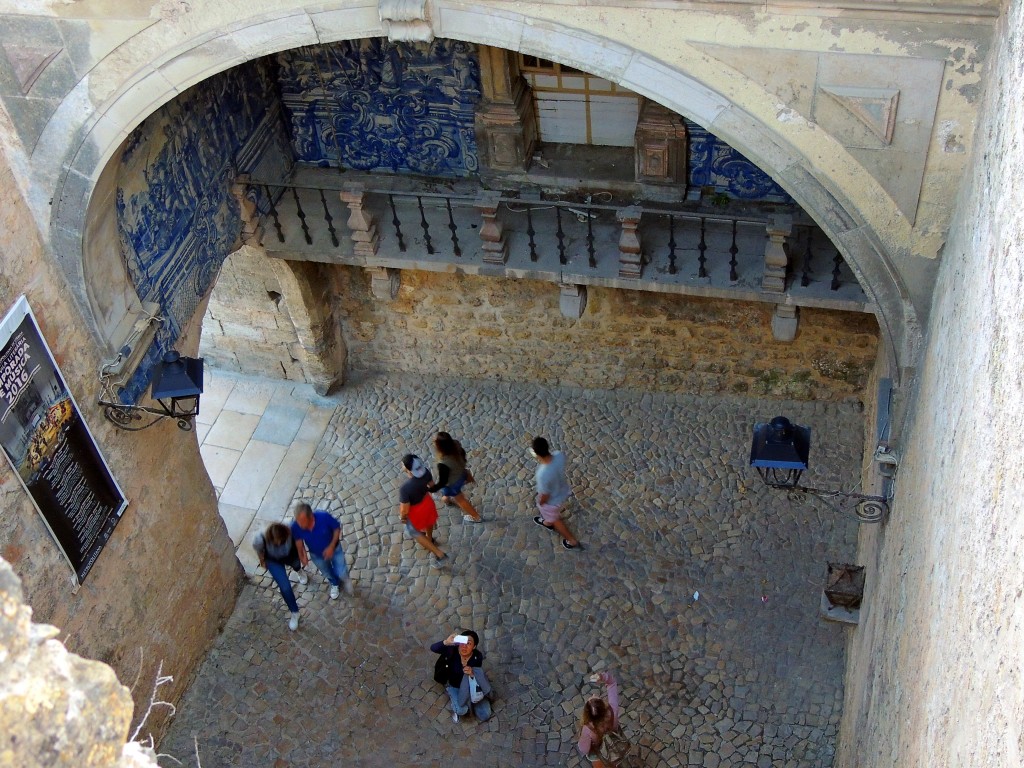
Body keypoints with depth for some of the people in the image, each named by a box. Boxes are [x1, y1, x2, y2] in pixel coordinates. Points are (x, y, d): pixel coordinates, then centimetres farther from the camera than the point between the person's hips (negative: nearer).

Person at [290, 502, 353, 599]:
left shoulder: (324, 517, -41)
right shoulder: (296, 527, -35)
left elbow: (337, 528, -21)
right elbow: (298, 540, -11)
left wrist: (331, 547, -26)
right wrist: (302, 555, -9)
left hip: (334, 549, -2)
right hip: (316, 555, 2)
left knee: (341, 573, 7)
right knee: (327, 573, 26)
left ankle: (345, 579, 46)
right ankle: (335, 584, 62)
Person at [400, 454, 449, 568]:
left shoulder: (405, 488, -43)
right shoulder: (425, 472, -27)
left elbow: (405, 509, -28)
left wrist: (402, 517, -5)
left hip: (415, 511, -5)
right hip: (427, 502, 5)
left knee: (414, 532, 25)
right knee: (428, 520, 37)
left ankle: (440, 555, 32)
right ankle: (429, 539, 70)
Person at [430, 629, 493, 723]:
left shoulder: (477, 656, -26)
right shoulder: (452, 650, -29)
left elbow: (478, 673, -16)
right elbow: (433, 648, -40)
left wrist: (472, 673, -41)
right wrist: (446, 642, -60)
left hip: (470, 686, 1)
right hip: (454, 686, -1)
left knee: (484, 717, -10)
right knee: (461, 711, -28)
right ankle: (454, 700, 7)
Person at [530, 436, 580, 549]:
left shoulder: (543, 474, -46)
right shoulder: (559, 455, -29)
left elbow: (545, 496, -25)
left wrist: (540, 503, -6)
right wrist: (539, 458, -8)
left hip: (552, 501, -5)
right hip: (564, 492, 6)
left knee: (555, 520, 28)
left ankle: (572, 541, 50)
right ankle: (548, 523, 70)